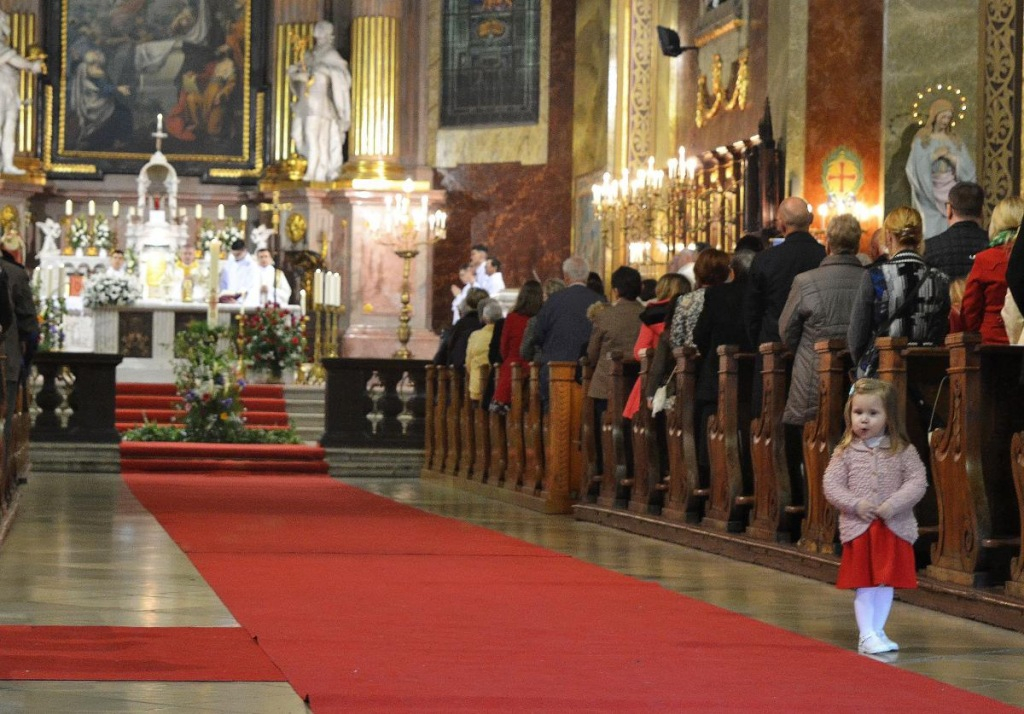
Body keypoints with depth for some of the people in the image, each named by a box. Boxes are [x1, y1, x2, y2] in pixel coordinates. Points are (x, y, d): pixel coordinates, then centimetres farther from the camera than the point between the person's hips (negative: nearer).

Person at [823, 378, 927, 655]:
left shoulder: (903, 451, -1)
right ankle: (867, 635, 2)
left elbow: (917, 482, -7)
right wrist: (856, 505, -17)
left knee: (886, 582, 9)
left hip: (895, 528, 1)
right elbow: (831, 486, -3)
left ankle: (877, 631, 21)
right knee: (864, 585, 0)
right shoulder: (845, 452, 0)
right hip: (858, 528, -1)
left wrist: (893, 504, -19)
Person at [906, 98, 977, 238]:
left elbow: (967, 167, 3)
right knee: (930, 231, -10)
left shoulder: (955, 140, 10)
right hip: (929, 191, -3)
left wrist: (949, 156, -11)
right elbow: (917, 166, -8)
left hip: (950, 192, 3)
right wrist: (936, 155, -15)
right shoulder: (922, 140, 1)